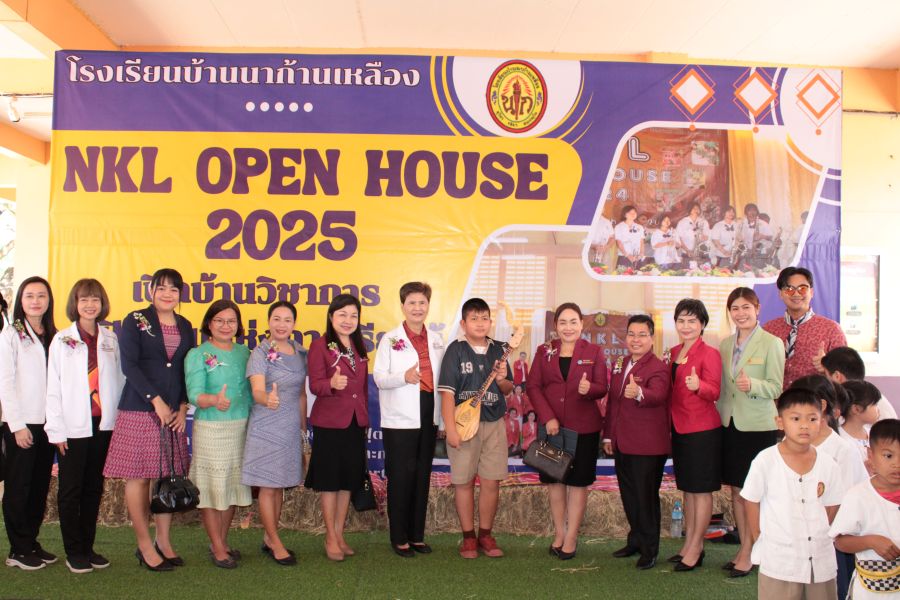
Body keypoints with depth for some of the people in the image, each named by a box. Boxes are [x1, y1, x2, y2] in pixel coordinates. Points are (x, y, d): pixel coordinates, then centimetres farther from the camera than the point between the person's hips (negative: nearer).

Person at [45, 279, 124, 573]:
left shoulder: (111, 339, 7)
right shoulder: (62, 340, -1)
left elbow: (120, 379, 7)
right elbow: (53, 386, -3)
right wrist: (57, 429, -7)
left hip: (103, 424, 3)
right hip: (74, 426, -3)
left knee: (94, 488, 10)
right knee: (70, 490, 4)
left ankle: (88, 547, 20)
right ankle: (73, 552, 13)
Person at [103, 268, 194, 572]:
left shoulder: (185, 327, 12)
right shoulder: (135, 321, -1)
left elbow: (187, 370, 13)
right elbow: (129, 365, -9)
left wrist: (183, 407, 2)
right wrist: (156, 401, -12)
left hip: (173, 412, 4)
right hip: (139, 409, -4)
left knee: (170, 476, 4)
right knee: (138, 476, -1)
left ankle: (163, 541, 15)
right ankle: (144, 545, 8)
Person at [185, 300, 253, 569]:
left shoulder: (244, 353, 10)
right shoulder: (197, 355, -5)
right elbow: (194, 395, -15)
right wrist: (215, 400, -35)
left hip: (242, 428, 5)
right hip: (210, 429, -5)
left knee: (232, 486, 12)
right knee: (212, 488, 0)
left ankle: (222, 543, 26)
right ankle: (217, 549, 11)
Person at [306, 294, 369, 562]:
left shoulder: (359, 346, 12)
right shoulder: (320, 346, -7)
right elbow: (314, 384, -16)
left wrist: (365, 416, 15)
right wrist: (332, 384, -36)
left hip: (356, 421, 6)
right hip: (329, 421, -6)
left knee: (349, 479, 11)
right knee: (329, 479, 2)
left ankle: (339, 534, 22)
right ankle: (331, 538, 12)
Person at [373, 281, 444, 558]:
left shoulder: (436, 340, 11)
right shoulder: (390, 339, -2)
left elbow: (441, 377, 15)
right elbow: (379, 377, -8)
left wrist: (444, 417, 10)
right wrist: (404, 377, -26)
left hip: (429, 417, 5)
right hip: (400, 419, -4)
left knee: (422, 476, 9)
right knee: (401, 477, -1)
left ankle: (417, 535, 19)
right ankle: (399, 538, 10)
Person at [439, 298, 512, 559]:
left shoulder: (497, 350, 8)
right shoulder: (456, 350, -5)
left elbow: (508, 390, 15)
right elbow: (447, 391, -9)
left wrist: (501, 380, -8)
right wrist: (451, 428, -15)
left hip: (494, 423, 4)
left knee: (492, 481, 5)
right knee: (464, 481, 4)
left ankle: (485, 535, 20)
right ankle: (468, 537, 17)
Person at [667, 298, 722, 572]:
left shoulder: (709, 354, -11)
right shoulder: (673, 353, 11)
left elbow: (714, 391, -19)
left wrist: (698, 386, -37)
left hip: (703, 429, -8)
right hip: (680, 428, 8)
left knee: (701, 489, 1)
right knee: (687, 488, 15)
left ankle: (695, 550, 8)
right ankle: (690, 544, 25)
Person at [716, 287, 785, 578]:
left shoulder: (771, 343, -7)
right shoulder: (725, 344, 9)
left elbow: (776, 388, -11)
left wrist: (752, 384, -28)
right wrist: (719, 416, 13)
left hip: (758, 426, -6)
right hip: (730, 424, 6)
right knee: (736, 490, 11)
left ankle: (748, 553, 9)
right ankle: (745, 546, 23)